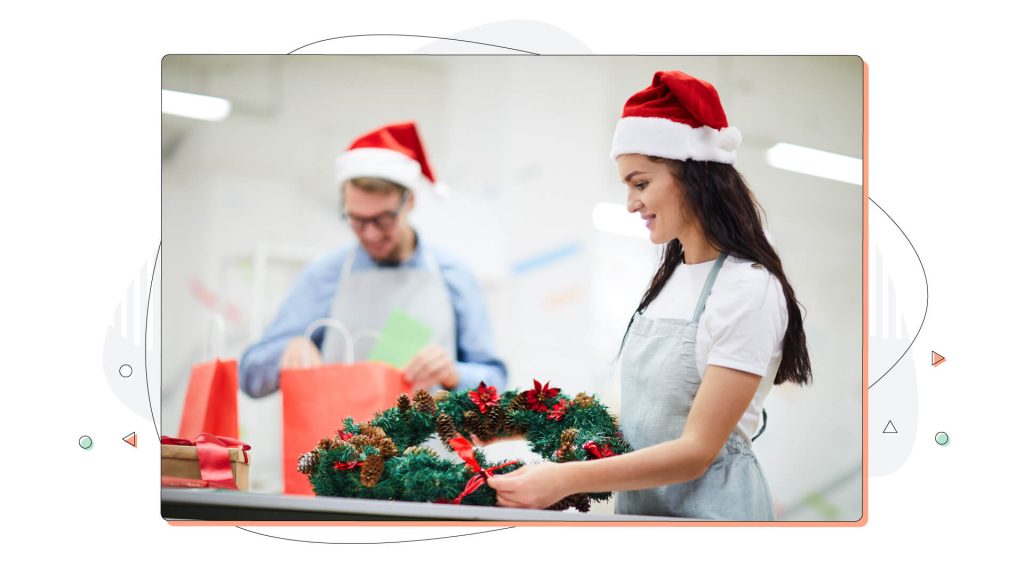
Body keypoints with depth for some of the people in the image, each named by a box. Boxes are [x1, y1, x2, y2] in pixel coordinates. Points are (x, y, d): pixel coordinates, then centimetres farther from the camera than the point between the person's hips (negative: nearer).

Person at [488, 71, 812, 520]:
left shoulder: (749, 289, -17)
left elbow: (697, 451, -22)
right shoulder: (672, 276, 7)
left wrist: (567, 478, -28)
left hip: (710, 505, -7)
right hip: (639, 499, 7)